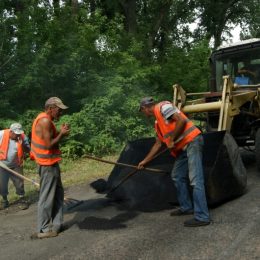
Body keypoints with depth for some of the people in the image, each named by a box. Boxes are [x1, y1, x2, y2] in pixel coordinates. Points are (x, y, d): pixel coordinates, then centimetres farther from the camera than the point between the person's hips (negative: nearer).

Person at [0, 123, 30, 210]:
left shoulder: (23, 137, -13)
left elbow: (28, 150, -12)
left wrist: (22, 144, -29)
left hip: (16, 166, 0)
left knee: (19, 183, 2)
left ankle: (21, 200, 17)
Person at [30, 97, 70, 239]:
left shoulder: (45, 119, 13)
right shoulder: (45, 121, -19)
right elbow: (49, 145, -22)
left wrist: (60, 132, 4)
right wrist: (62, 134, -12)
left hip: (50, 163, 10)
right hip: (48, 164, -10)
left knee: (58, 194, 16)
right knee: (47, 197, -2)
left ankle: (56, 224, 24)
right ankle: (44, 229, 8)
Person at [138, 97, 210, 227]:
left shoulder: (162, 106, -6)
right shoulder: (157, 123, 22)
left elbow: (181, 120, -18)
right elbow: (157, 144, 28)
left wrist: (172, 140, -11)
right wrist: (144, 161, 31)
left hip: (192, 141, -10)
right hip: (183, 147, 10)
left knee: (195, 180, -13)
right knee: (177, 176, 16)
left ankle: (202, 217, -12)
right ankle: (186, 207, 25)